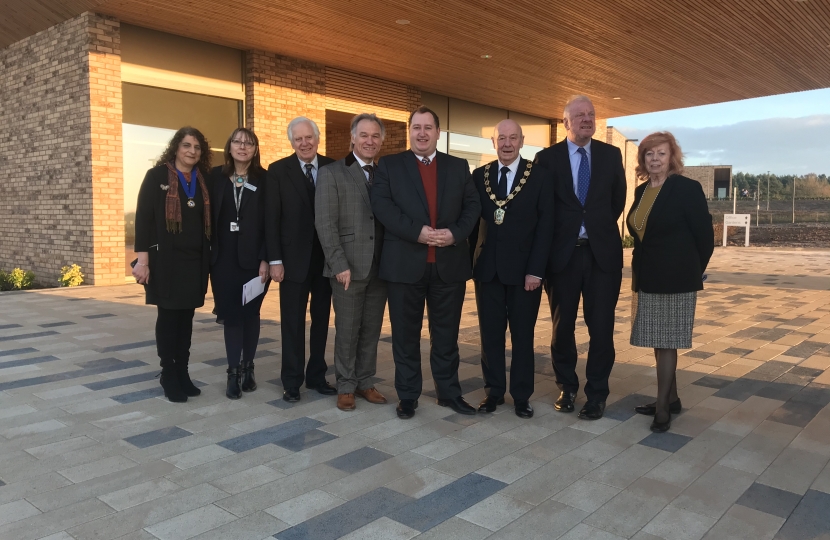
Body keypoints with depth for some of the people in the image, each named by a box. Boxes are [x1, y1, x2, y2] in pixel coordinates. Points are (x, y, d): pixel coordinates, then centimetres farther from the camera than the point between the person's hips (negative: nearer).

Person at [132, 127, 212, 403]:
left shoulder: (204, 181, 10)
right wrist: (142, 258, -14)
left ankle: (183, 373, 17)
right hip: (165, 260, -4)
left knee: (186, 318, 8)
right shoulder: (157, 176, -1)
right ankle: (169, 376, 12)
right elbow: (143, 217, -6)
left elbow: (209, 221, 10)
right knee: (168, 317, 2)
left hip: (195, 261, 4)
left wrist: (209, 259, 4)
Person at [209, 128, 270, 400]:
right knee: (231, 315, 4)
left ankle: (248, 367, 22)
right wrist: (207, 256, -1)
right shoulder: (215, 176, 5)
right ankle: (233, 372, 12)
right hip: (224, 259, 1)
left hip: (254, 259, -1)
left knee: (250, 314, 8)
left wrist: (265, 259, -12)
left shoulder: (265, 179, -1)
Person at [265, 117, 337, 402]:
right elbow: (271, 219, -5)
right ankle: (292, 382, 16)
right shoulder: (278, 171, -2)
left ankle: (317, 376, 25)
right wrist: (275, 260, -10)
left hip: (327, 258, 2)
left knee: (322, 320, 12)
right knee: (293, 323, 5)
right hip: (294, 259, -2)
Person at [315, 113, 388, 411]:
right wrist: (340, 264, -15)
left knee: (372, 330, 11)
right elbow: (325, 224, -8)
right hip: (348, 267, -4)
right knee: (347, 330, 5)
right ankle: (346, 387, 19)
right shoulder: (331, 173, -1)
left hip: (380, 267, 4)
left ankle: (365, 382, 25)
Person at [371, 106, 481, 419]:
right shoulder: (389, 165, 5)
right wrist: (417, 232, -18)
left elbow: (472, 205, 5)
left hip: (449, 263, 2)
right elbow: (381, 205, -7)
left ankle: (449, 392, 25)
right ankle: (407, 396, 20)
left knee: (446, 333, 11)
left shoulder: (458, 167, 12)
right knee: (405, 334, 7)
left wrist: (455, 233, -13)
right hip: (405, 263, -1)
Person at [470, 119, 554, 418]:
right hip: (488, 268, 3)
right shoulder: (479, 175, 7)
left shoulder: (540, 175, -2)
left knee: (523, 335, 7)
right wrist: (474, 257, 1)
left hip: (524, 269, -2)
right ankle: (494, 391, 22)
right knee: (490, 334, 9)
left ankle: (522, 396, 20)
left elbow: (545, 225, -6)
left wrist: (535, 270, -12)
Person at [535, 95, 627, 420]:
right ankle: (567, 387, 27)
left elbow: (618, 199, 15)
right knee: (562, 325, 9)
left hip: (602, 252, 1)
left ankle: (597, 394, 16)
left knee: (601, 327, 2)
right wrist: (552, 239, 2)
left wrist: (601, 227, 12)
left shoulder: (611, 155, 6)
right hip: (563, 252, -1)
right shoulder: (547, 158, 0)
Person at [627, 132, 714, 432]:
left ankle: (662, 406, 6)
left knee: (666, 341, -3)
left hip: (675, 279, -7)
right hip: (647, 279, 7)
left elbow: (705, 235, -6)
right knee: (657, 341, 12)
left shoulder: (687, 188, -10)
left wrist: (693, 272, 2)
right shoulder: (641, 191, 10)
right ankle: (671, 398, 25)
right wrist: (639, 274, 13)